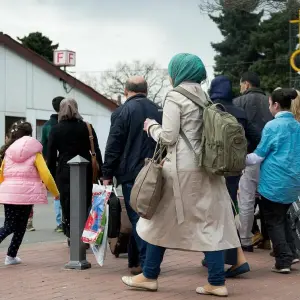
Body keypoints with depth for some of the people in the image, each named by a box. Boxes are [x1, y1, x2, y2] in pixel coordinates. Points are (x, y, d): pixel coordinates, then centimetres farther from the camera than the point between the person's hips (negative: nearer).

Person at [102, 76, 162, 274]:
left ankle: (145, 262, -5)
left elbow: (113, 146, -8)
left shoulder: (123, 111, -6)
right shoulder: (158, 111, 12)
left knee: (137, 218, -2)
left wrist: (108, 174, -3)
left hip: (131, 174, -5)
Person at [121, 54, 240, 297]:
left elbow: (168, 137, -13)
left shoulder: (175, 96, -8)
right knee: (210, 222, 4)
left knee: (162, 220, 7)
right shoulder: (204, 96, 13)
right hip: (206, 167, 7)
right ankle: (217, 282, 2)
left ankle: (150, 276, 18)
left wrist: (152, 127, 6)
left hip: (182, 168, -6)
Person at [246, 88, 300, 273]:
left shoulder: (273, 126, -12)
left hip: (275, 182, -6)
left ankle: (284, 261, 2)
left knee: (274, 221, 4)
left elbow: (258, 156, -8)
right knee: (283, 217, 22)